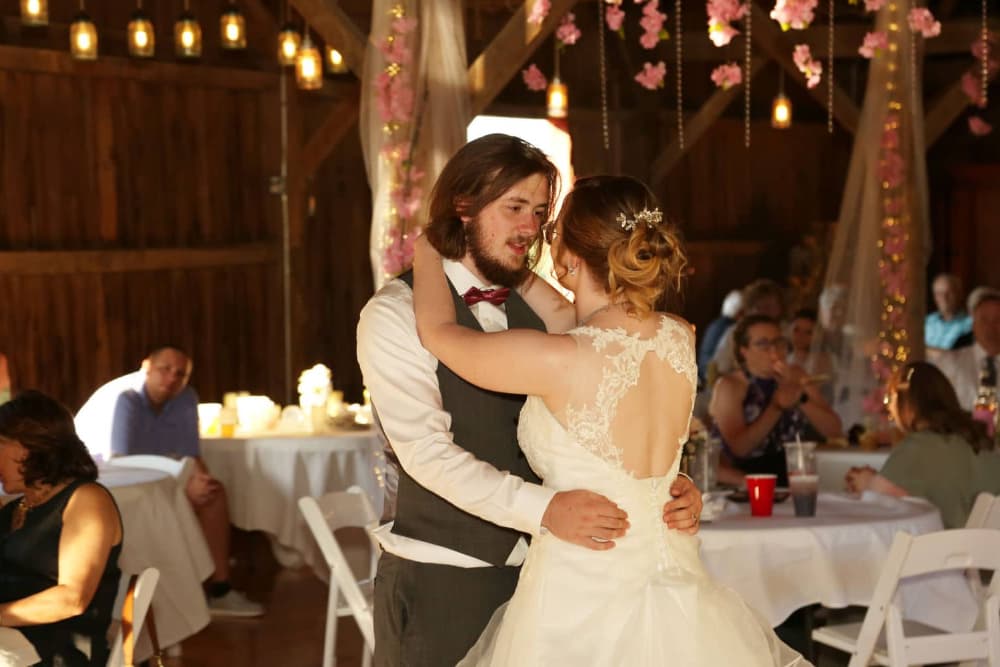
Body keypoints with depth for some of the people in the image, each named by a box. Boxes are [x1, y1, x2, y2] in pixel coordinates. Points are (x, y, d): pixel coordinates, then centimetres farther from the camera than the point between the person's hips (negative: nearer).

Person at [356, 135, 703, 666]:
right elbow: (425, 448, -19)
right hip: (439, 578, -5)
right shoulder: (396, 313, -8)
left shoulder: (543, 308, 9)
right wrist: (543, 509, -30)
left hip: (535, 569, 5)